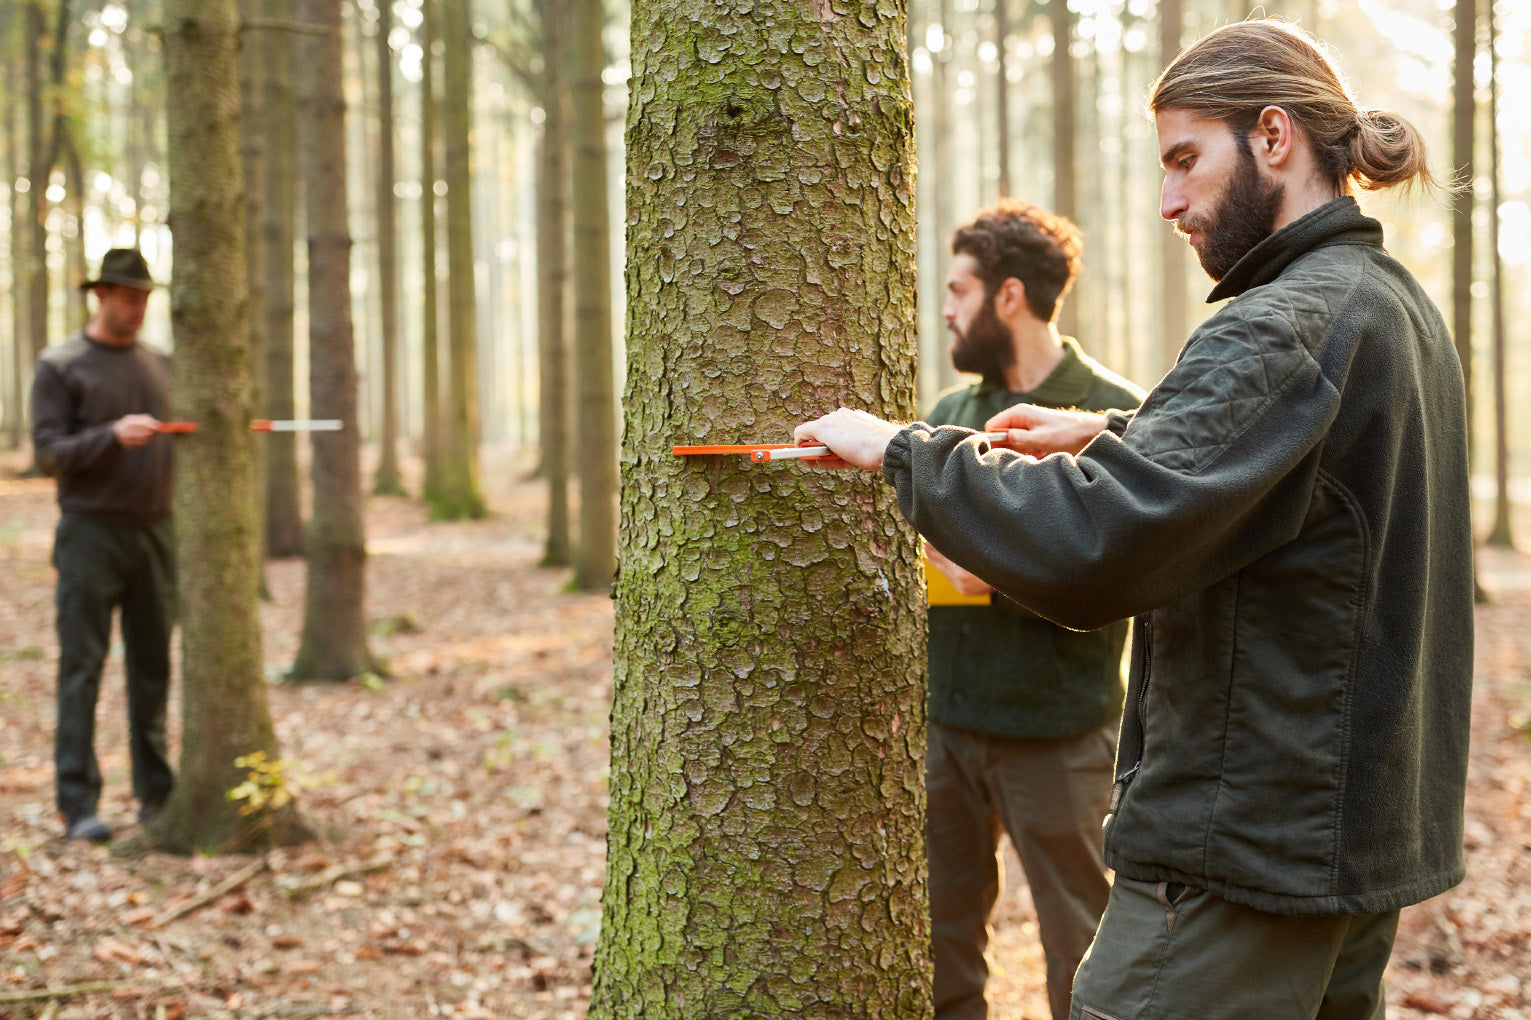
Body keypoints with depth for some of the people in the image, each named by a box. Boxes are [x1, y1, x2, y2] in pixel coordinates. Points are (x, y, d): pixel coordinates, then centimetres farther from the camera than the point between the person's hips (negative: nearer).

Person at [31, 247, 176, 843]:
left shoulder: (160, 365, 15)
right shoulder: (60, 367, -1)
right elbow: (48, 452, -8)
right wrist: (113, 435, -22)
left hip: (154, 531, 5)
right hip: (90, 532, -5)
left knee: (153, 666, 6)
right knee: (82, 666, -5)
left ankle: (156, 795, 12)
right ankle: (78, 804, -4)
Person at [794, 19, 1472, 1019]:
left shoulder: (1288, 326, -19)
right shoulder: (1403, 307, 12)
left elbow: (1096, 542, -29)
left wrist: (903, 448, -17)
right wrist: (1114, 436, 16)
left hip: (1244, 854, -10)